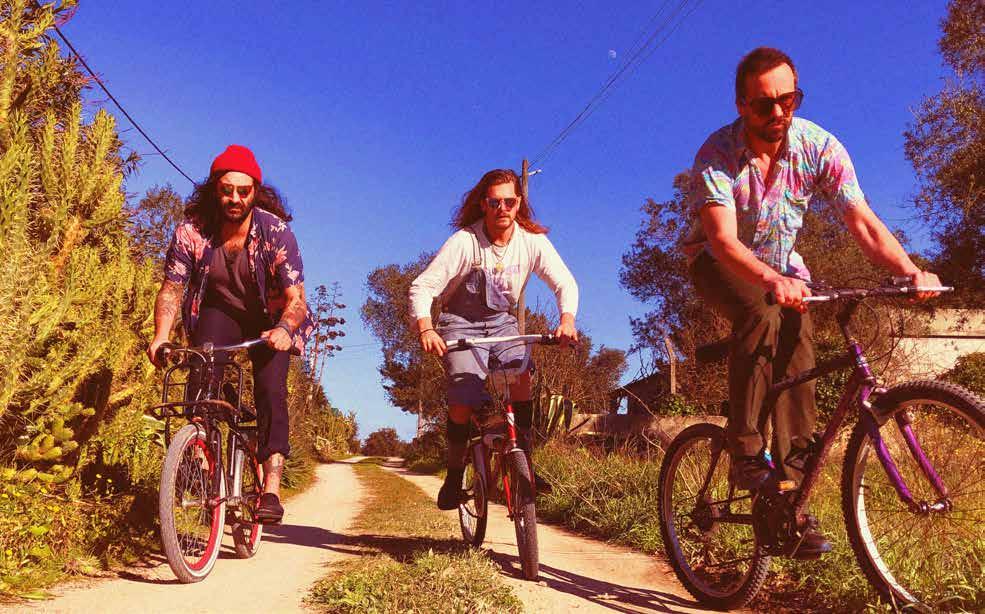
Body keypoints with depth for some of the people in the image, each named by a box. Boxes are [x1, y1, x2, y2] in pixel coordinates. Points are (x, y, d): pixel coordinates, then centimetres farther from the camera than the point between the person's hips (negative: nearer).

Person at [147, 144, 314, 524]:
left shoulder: (276, 231, -24)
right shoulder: (192, 231, -19)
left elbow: (296, 300, -26)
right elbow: (171, 290, -12)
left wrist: (283, 330, -47)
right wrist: (160, 336, -29)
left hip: (269, 319, -1)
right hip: (219, 311, 2)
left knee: (270, 390, -21)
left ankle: (271, 490, -20)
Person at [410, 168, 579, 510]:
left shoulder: (533, 241, -11)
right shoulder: (464, 241, -20)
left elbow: (565, 282, -10)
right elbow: (422, 286, -23)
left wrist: (567, 319, -30)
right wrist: (425, 328, -41)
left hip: (502, 322, 3)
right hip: (461, 324, -2)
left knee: (520, 370, -27)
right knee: (464, 402, -18)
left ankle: (524, 461, -15)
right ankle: (454, 475, 5)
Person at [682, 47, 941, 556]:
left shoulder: (819, 147, -16)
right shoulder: (716, 153, -25)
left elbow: (862, 220, -23)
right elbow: (724, 239, -37)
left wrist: (909, 270, -41)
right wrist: (772, 281, -56)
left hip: (783, 265, 3)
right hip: (721, 263, -3)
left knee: (797, 349, -19)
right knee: (761, 313, -35)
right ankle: (746, 453, -27)